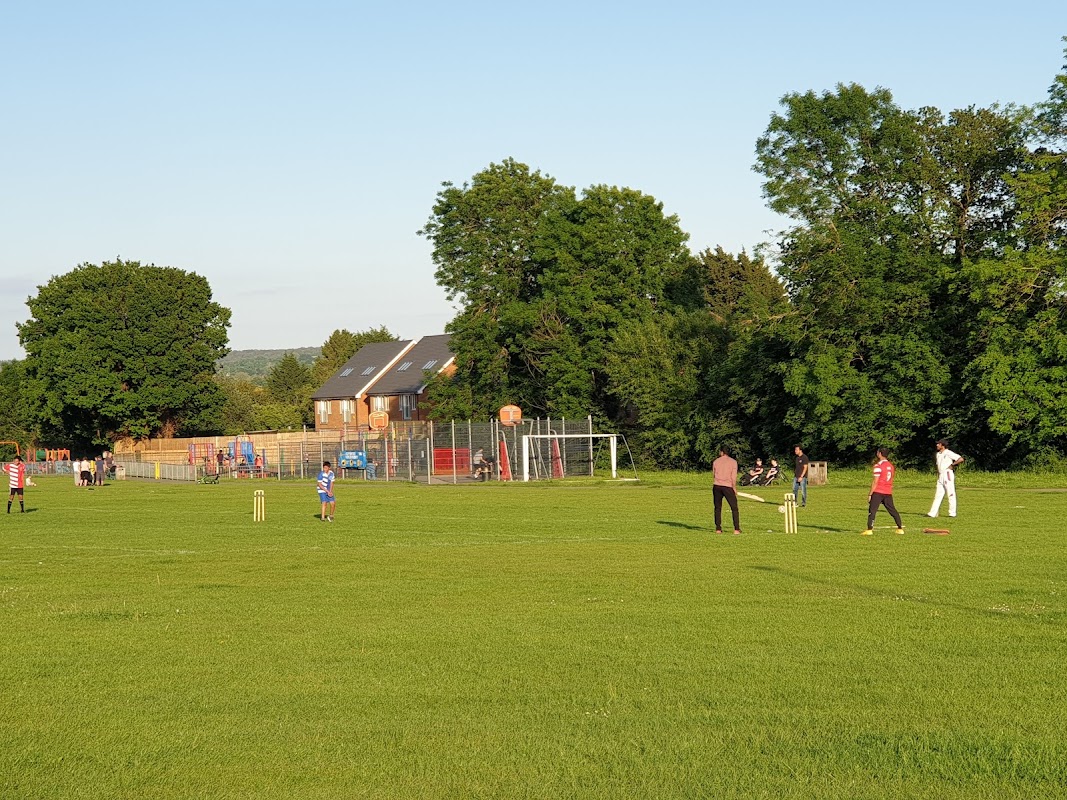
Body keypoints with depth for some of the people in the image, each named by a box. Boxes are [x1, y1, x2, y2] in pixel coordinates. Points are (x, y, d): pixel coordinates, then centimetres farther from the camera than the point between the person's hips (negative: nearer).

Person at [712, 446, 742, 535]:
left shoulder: (716, 461, 7)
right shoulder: (733, 462, -1)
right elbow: (734, 477, -7)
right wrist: (734, 488, -2)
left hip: (716, 486, 3)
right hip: (728, 487, -3)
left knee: (717, 508, 12)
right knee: (734, 508, 2)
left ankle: (718, 529, 9)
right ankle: (736, 529, -7)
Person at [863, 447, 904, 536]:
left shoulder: (878, 466, -10)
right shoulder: (890, 466, 13)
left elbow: (875, 482, -13)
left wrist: (870, 494, -10)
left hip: (878, 492, -7)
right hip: (888, 492, 7)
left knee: (872, 510, -6)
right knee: (892, 510, 14)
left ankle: (869, 530, -15)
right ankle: (900, 528, 15)